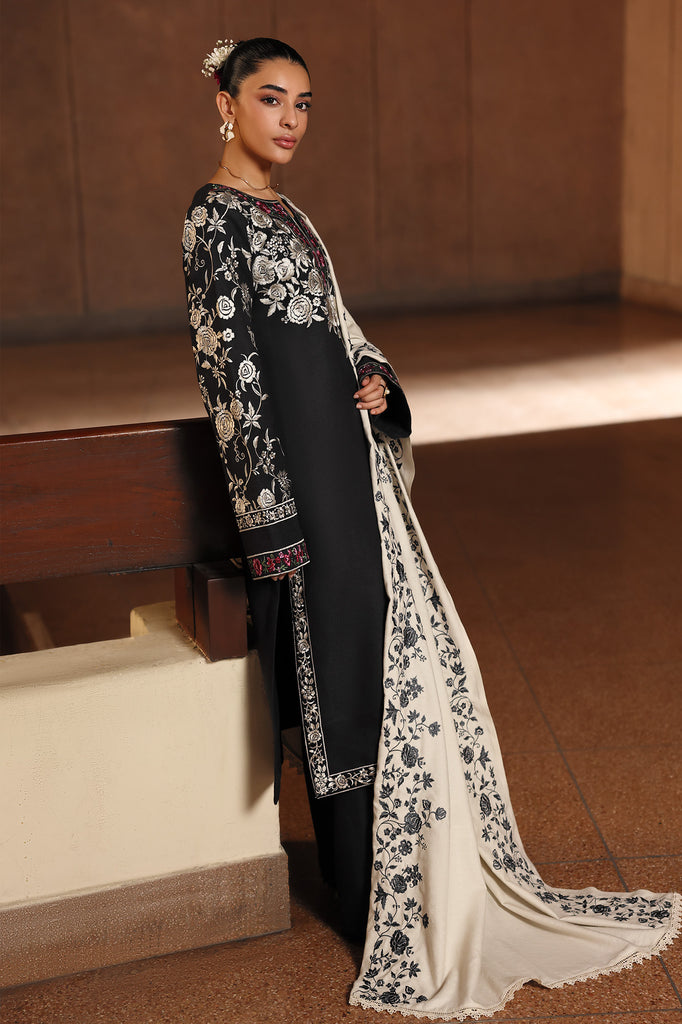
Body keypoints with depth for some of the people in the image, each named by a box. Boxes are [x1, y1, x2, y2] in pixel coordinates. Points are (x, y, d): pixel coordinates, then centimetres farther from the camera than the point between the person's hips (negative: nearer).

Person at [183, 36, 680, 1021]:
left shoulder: (283, 211, 16)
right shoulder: (215, 215, -11)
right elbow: (230, 368, -17)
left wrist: (375, 376, -1)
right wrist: (277, 519, -20)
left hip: (349, 453, 9)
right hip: (299, 471, -9)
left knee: (408, 649, 15)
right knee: (352, 661, -1)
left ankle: (394, 860, 32)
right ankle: (388, 903, 15)